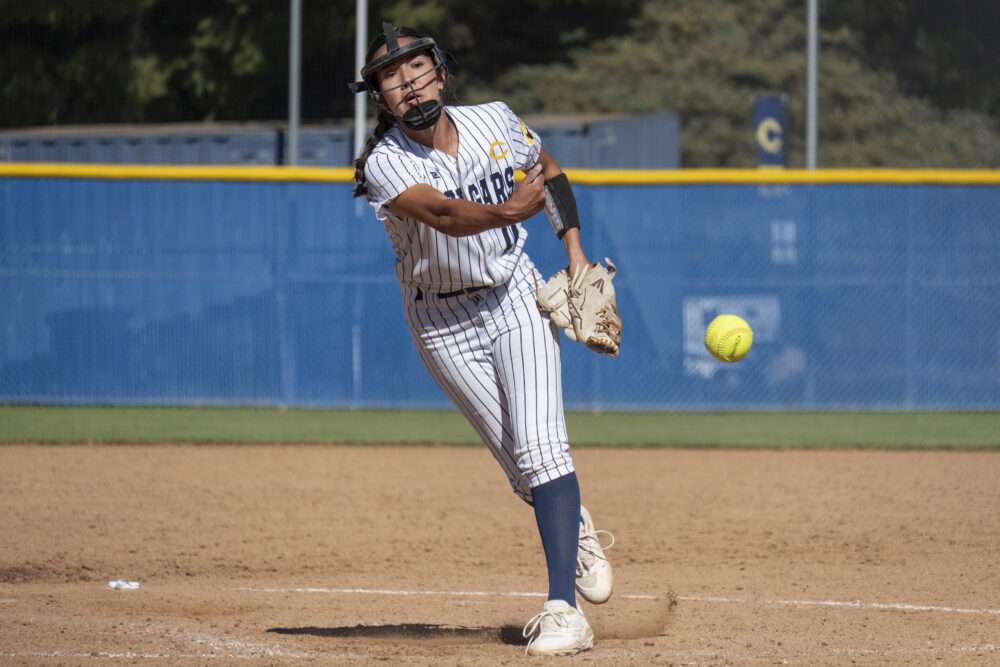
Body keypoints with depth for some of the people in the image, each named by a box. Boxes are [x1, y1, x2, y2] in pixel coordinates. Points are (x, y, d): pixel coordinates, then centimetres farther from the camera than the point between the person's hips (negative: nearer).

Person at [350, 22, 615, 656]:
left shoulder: (496, 122, -8)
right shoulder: (385, 164, -19)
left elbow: (549, 171, 12)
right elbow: (444, 214, -38)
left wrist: (576, 252, 4)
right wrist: (505, 212, -58)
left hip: (515, 298, 0)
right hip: (443, 323, 0)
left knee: (539, 447, -17)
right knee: (522, 465, 4)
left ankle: (564, 608, -21)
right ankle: (576, 525, 39)